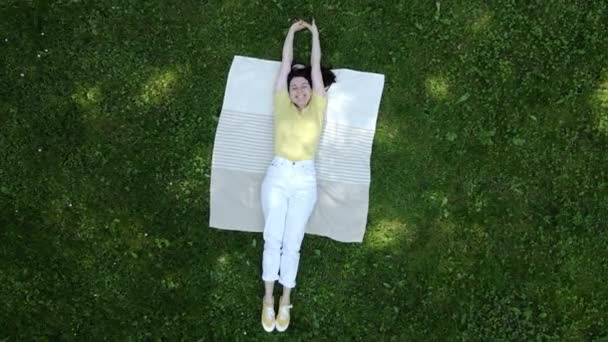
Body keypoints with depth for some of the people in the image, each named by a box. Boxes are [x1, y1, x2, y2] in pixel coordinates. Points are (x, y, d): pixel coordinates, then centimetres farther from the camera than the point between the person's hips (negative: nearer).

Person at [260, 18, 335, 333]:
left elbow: (315, 67, 12)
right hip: (277, 175, 0)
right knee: (272, 240, 2)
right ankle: (269, 297, 15)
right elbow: (286, 65, 13)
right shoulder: (282, 106, 9)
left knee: (292, 243, 4)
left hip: (305, 180, 0)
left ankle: (285, 300, 17)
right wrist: (292, 32, 19)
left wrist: (315, 34, 20)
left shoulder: (317, 108, 9)